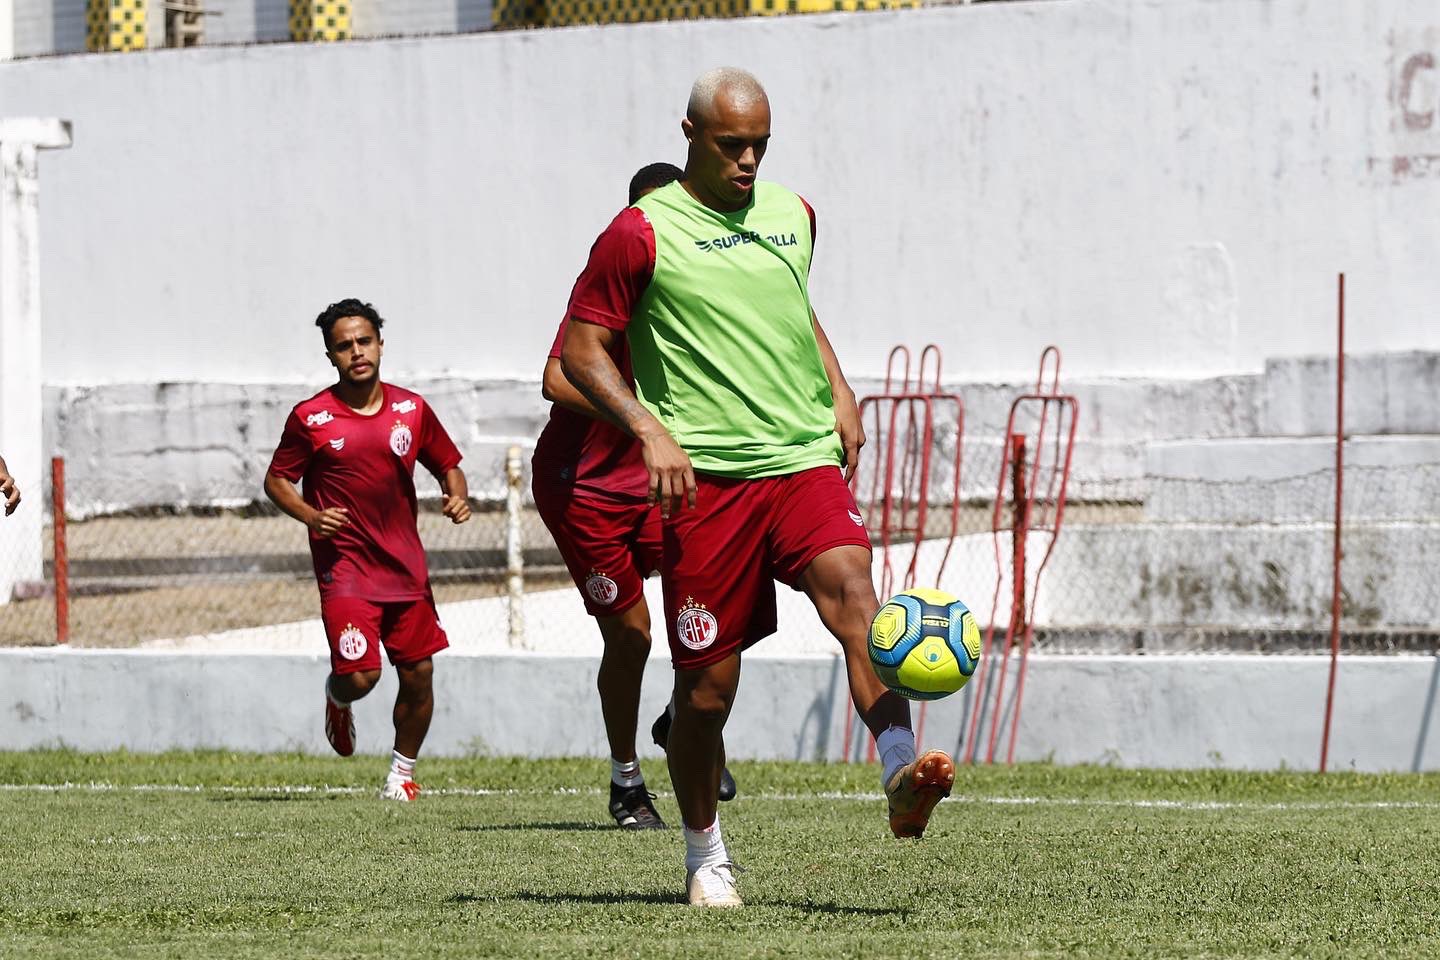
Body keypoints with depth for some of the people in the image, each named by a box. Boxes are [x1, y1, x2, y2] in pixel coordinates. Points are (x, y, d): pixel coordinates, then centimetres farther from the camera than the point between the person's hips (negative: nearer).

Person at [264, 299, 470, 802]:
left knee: (419, 674, 3)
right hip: (344, 565, -3)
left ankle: (402, 773, 23)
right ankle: (337, 697, 23)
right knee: (360, 675, -15)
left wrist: (457, 496, -5)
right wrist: (311, 516, -14)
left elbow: (447, 464, 16)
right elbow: (276, 480, 4)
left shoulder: (411, 409, 3)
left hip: (405, 565, 3)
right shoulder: (310, 418, -6)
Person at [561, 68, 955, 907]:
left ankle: (904, 776, -41)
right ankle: (706, 855, 20)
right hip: (706, 477, -3)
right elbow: (582, 349, 0)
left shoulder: (793, 215, 15)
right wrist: (650, 430, -12)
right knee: (707, 681, 0)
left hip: (805, 460, 3)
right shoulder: (643, 233, -1)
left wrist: (839, 395, 19)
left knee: (851, 588, -26)